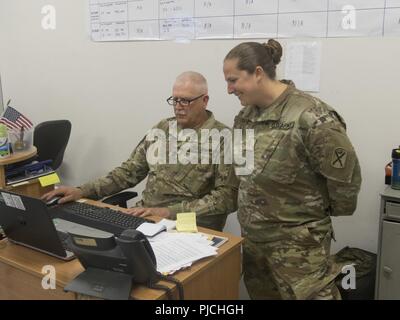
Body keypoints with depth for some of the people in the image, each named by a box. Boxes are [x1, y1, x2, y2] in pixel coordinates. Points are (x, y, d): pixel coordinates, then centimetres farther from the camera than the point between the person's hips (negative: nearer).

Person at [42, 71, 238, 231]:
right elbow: (130, 171, 13)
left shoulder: (223, 138, -7)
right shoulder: (161, 129, 11)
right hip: (143, 216, 6)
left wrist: (170, 212, -22)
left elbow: (228, 196, -14)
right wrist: (82, 191, -1)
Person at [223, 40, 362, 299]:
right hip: (252, 236, 8)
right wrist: (253, 208, 12)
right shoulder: (245, 116, 2)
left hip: (297, 242, -7)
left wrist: (335, 211, -4)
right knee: (261, 295, 21)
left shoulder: (310, 117, -23)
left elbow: (345, 173, -18)